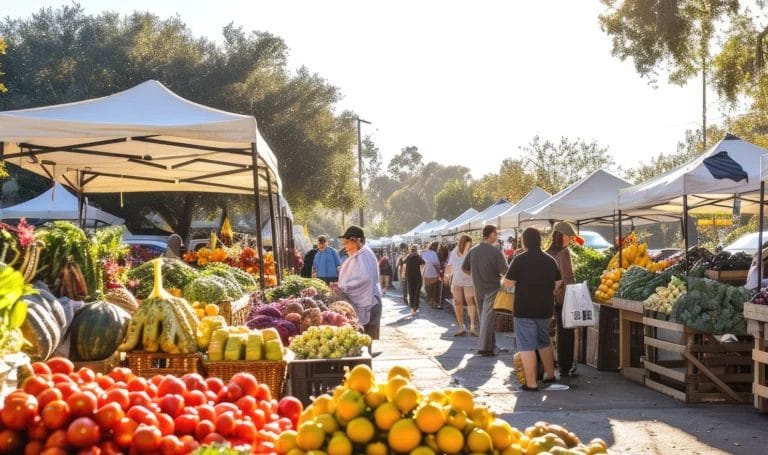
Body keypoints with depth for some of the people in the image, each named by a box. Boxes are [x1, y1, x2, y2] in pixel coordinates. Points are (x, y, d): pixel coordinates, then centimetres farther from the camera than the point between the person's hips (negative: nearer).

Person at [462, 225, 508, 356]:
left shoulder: (473, 250, 2)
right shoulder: (495, 251, -15)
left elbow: (464, 268, 8)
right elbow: (504, 271, -18)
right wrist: (498, 273, 3)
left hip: (478, 288, 6)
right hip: (492, 287, -6)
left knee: (483, 316, 17)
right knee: (488, 317, -7)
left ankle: (490, 344, 27)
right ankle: (484, 347, -14)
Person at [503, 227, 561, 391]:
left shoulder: (520, 260, -13)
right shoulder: (550, 260, 3)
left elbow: (507, 283, -11)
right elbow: (558, 283, 12)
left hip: (524, 310, -5)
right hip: (545, 309, 5)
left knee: (527, 346, -2)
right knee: (544, 342, 23)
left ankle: (531, 383, -4)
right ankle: (550, 374, 33)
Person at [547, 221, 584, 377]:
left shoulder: (547, 253, 5)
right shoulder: (564, 252, -14)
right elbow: (568, 277, -17)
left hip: (553, 297, 6)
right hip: (565, 297, -6)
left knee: (562, 332, 15)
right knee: (567, 333, 2)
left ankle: (562, 366, 19)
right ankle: (566, 368, 6)